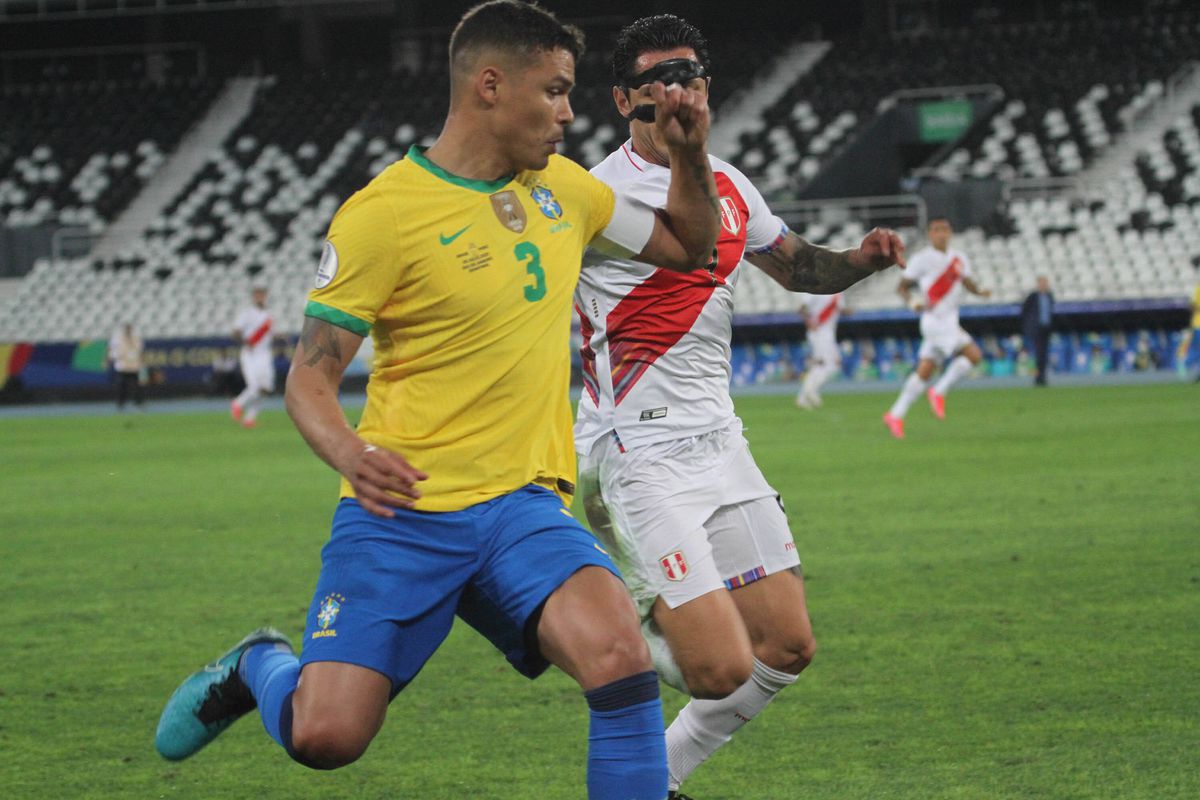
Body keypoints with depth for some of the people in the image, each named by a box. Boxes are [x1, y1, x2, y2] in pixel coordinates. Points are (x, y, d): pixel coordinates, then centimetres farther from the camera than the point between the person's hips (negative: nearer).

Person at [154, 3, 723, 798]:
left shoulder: (561, 187, 9)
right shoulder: (383, 213, -10)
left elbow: (687, 245, 24)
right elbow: (310, 378, -9)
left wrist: (690, 152, 6)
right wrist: (351, 454, -30)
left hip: (524, 504, 4)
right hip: (404, 507, -4)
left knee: (622, 659, -25)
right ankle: (261, 667, 26)